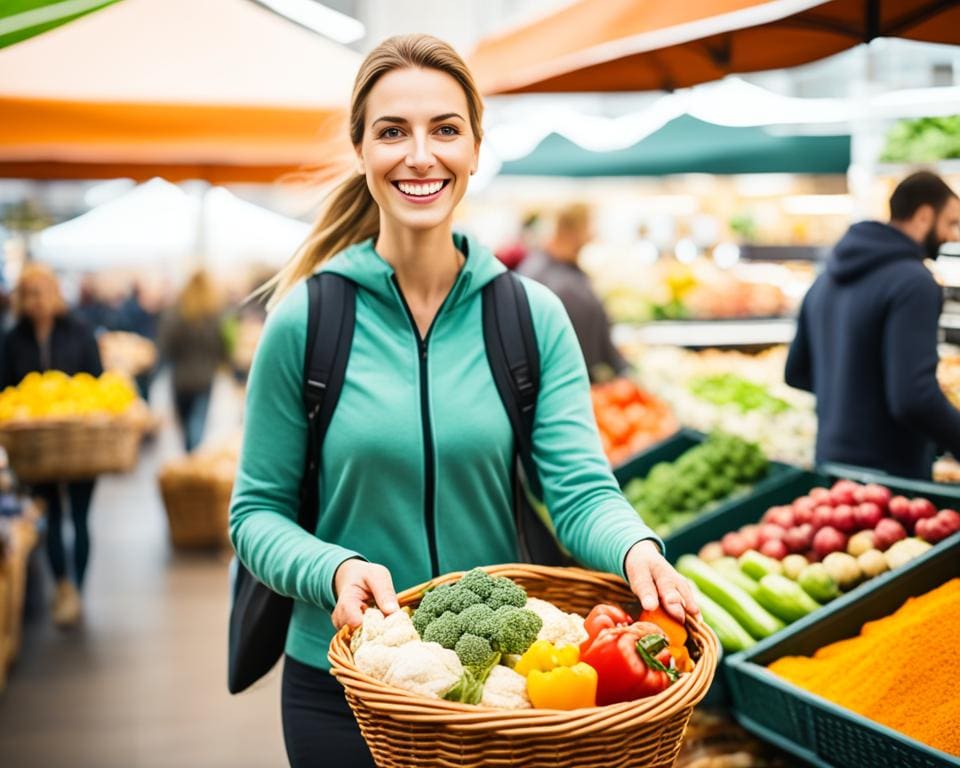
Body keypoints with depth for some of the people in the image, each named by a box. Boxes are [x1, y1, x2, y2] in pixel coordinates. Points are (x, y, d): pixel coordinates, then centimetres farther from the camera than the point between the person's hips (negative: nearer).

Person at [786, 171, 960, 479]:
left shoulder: (828, 278, 9)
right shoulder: (913, 283, -17)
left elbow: (796, 372, 17)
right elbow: (915, 398, -26)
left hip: (831, 460, 8)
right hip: (891, 472, -8)